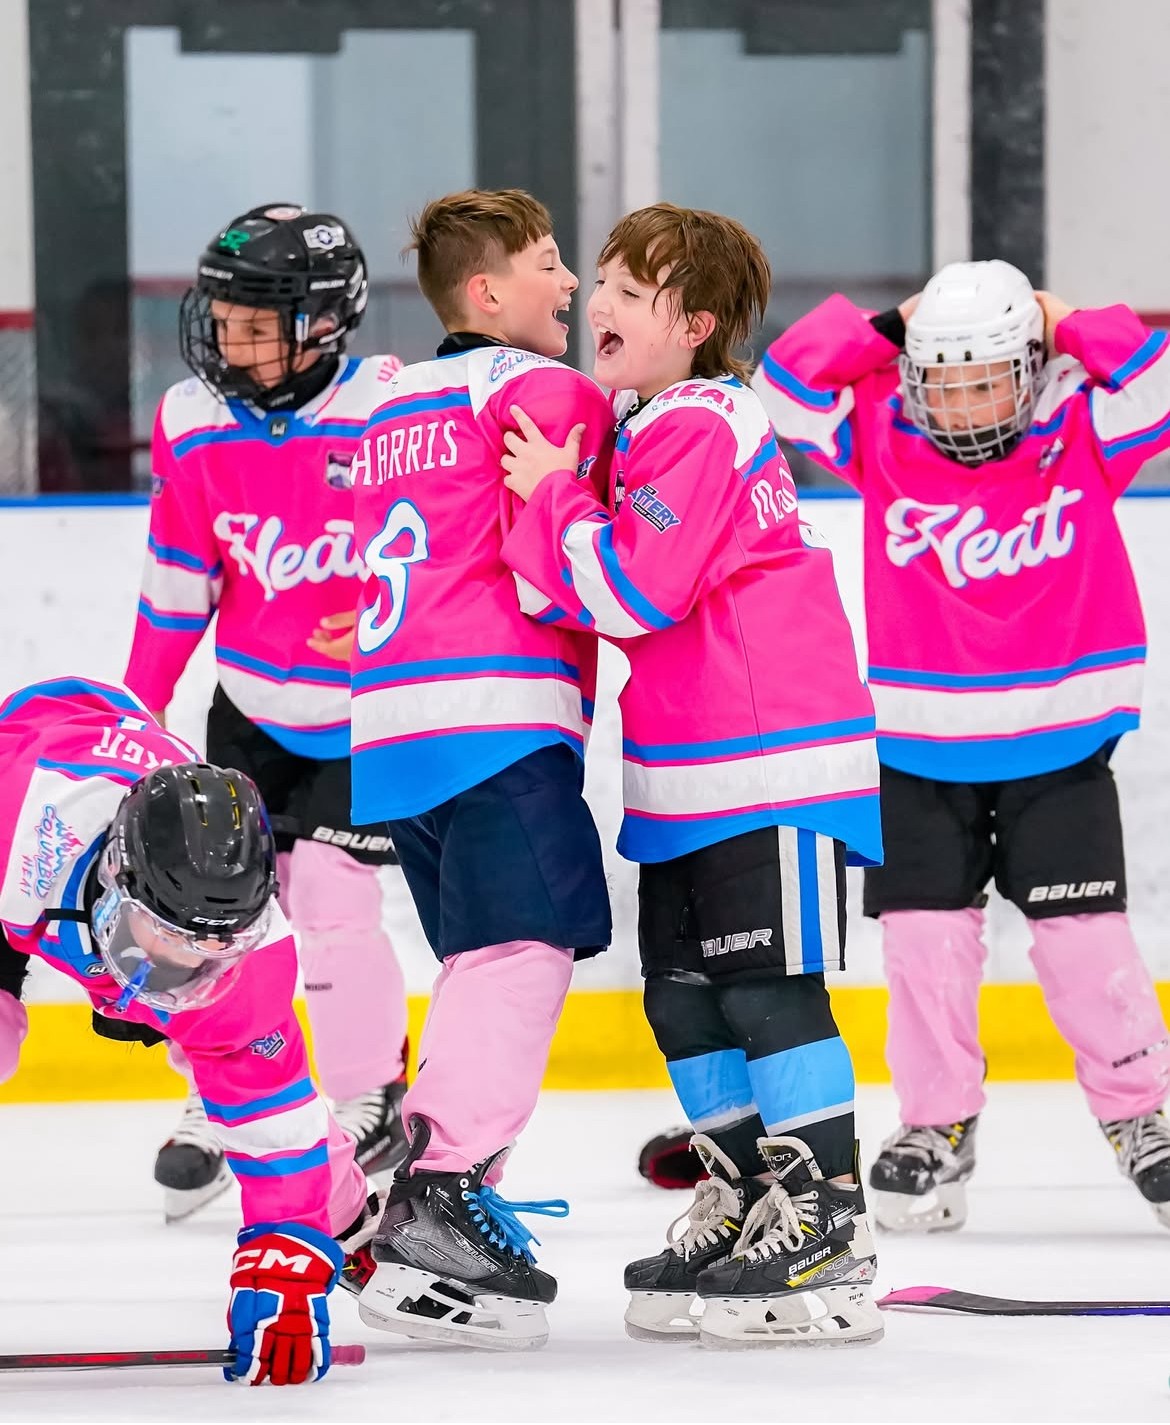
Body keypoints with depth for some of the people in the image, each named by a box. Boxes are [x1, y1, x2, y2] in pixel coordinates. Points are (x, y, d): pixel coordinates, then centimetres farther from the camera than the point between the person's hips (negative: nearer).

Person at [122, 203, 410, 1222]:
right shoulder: (195, 427, -7)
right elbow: (177, 580, 4)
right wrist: (134, 713, 8)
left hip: (369, 711, -4)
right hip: (253, 703, 5)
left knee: (329, 897, -14)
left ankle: (373, 1109, 4)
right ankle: (217, 1111, 18)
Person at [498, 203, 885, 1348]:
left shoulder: (699, 430, -15)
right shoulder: (639, 421, 16)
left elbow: (628, 590, -22)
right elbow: (588, 585, 21)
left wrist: (554, 492, -10)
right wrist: (553, 500, 4)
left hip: (770, 756, -10)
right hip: (685, 770, 10)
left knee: (768, 988, -10)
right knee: (683, 994, 13)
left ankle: (827, 1237, -8)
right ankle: (743, 1210, 23)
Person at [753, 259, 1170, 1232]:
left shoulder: (1084, 434, -7)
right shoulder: (881, 439, -4)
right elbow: (785, 386, -10)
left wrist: (1073, 331, -13)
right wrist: (883, 332, -11)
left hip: (1058, 749, -2)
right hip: (920, 750, 2)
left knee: (1083, 939, -4)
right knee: (925, 937, 0)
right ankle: (938, 1126, 14)